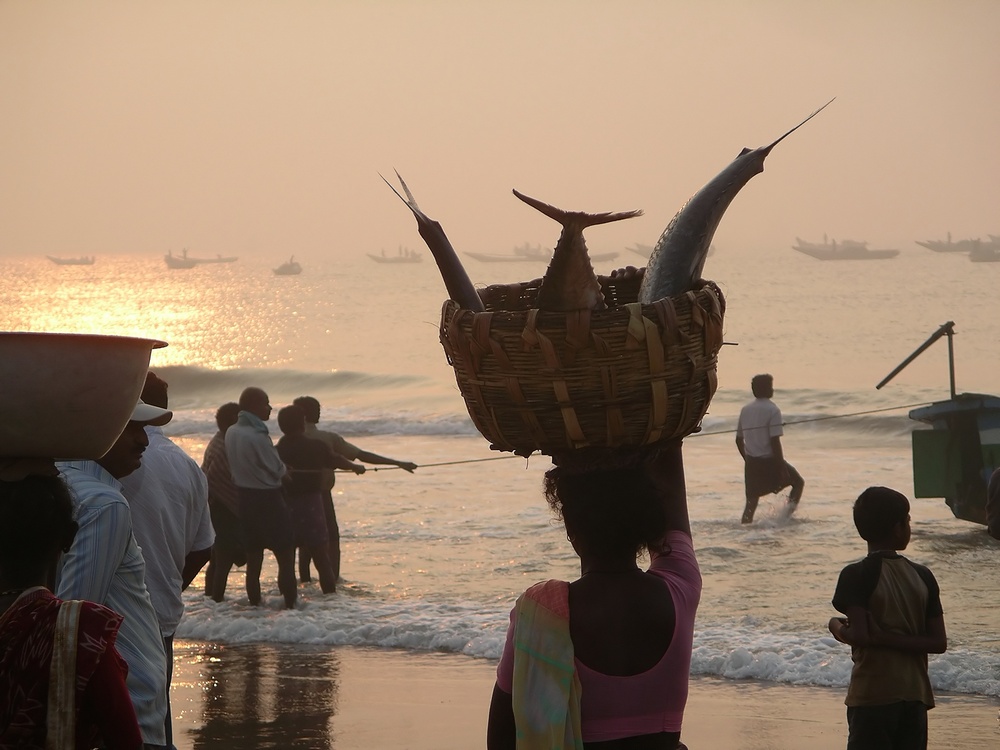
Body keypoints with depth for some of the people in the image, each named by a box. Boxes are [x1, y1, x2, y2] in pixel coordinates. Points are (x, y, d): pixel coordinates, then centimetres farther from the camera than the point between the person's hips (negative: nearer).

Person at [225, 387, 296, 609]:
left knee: (254, 557, 14)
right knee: (286, 557, 0)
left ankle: (255, 605, 17)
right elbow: (278, 470, -13)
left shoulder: (231, 433, 2)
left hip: (245, 497, 8)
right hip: (267, 499, -8)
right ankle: (290, 605, -2)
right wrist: (284, 474, 8)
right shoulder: (257, 437, -22)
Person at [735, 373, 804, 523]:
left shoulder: (745, 410, 8)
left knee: (751, 501, 14)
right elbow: (775, 441, -17)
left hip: (751, 463, 5)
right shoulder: (772, 410, -13)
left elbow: (739, 440, 11)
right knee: (798, 482, 15)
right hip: (769, 461, -5)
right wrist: (782, 467, -13)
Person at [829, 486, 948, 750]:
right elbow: (938, 642, 0)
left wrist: (837, 627, 2)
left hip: (872, 698, -4)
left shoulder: (857, 575, -9)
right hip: (915, 697, 5)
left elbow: (860, 636, -19)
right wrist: (885, 637, -3)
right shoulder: (922, 577, 6)